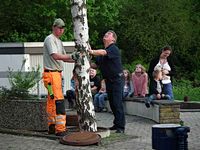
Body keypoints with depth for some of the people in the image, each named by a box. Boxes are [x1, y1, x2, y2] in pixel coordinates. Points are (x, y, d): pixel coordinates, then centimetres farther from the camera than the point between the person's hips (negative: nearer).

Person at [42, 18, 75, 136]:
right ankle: (60, 129, -16)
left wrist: (76, 60, 8)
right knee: (58, 100, -14)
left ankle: (52, 126, 18)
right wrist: (71, 56, -22)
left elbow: (63, 58, 21)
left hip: (57, 73, 10)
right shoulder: (50, 39, -9)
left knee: (52, 101, 13)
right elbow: (55, 56, -20)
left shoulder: (59, 41, 21)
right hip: (51, 73, -10)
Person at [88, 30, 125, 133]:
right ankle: (117, 123, 21)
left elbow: (103, 53, -31)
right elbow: (97, 64, 19)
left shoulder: (113, 49, -11)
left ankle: (120, 126, -10)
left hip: (117, 79, -8)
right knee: (112, 103, 11)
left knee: (117, 103, -11)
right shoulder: (102, 50, 15)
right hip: (108, 80, 8)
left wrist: (92, 51, -43)